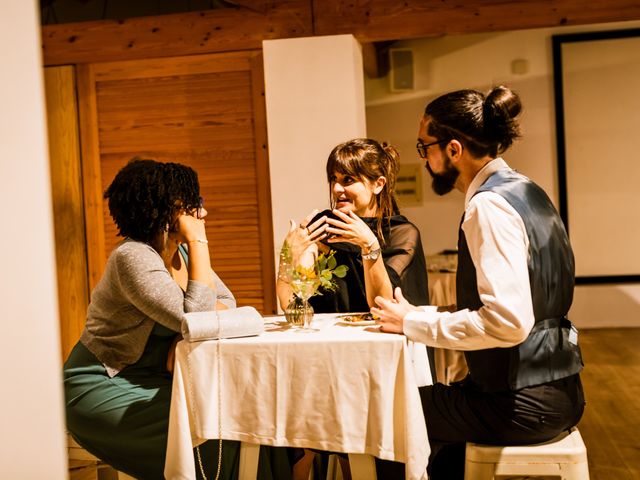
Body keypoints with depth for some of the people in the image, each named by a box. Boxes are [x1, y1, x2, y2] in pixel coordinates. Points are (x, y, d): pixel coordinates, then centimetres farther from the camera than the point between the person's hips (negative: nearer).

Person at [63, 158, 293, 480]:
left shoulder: (181, 251, 3)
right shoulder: (133, 257, -23)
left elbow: (226, 302, 3)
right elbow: (195, 317, -29)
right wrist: (199, 242, -24)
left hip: (152, 378, 7)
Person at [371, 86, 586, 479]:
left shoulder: (490, 205, -19)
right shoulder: (522, 189, 10)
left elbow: (508, 322, -27)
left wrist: (413, 322, -16)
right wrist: (421, 315, 10)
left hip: (521, 403, -9)